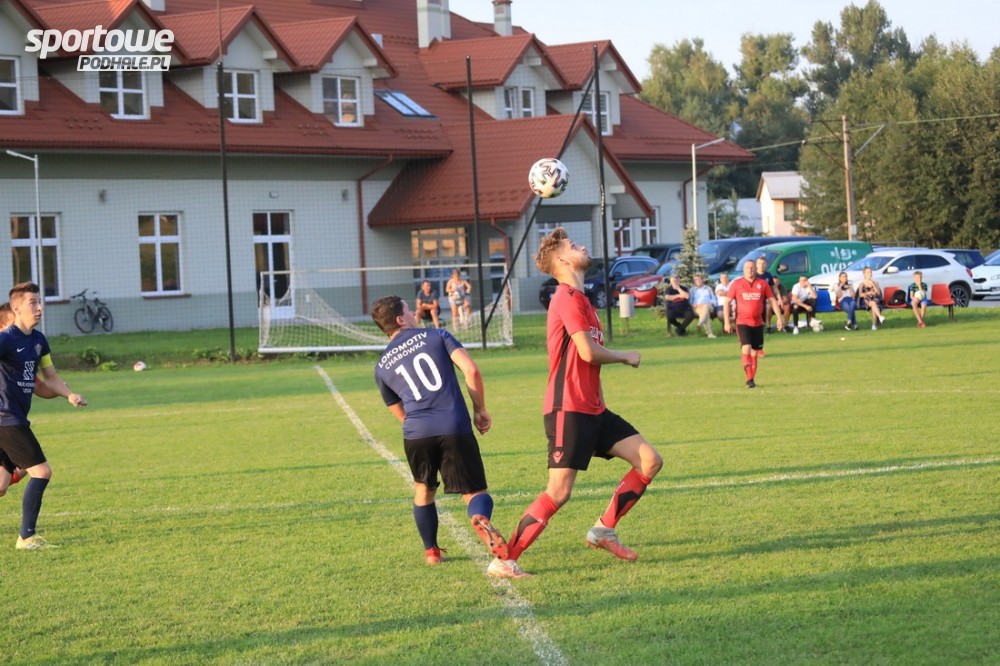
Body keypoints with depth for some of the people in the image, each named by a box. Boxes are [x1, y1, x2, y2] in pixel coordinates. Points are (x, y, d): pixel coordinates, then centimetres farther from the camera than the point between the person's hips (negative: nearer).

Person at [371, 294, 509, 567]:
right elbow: (471, 370, -1)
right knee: (475, 492, 3)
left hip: (416, 433, 2)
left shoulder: (382, 367, 19)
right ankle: (481, 520, -31)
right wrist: (480, 410, 10)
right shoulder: (436, 336, 11)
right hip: (456, 428, -2)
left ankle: (431, 552, 28)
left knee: (423, 489, 28)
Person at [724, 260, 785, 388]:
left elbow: (772, 301, 8)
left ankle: (752, 380, 18)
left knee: (754, 352, 8)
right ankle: (749, 379, -17)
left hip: (758, 323, 3)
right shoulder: (737, 284, 0)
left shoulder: (762, 284, 4)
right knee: (746, 348, -18)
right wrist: (726, 322, 0)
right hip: (742, 322, -3)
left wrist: (779, 317, 0)